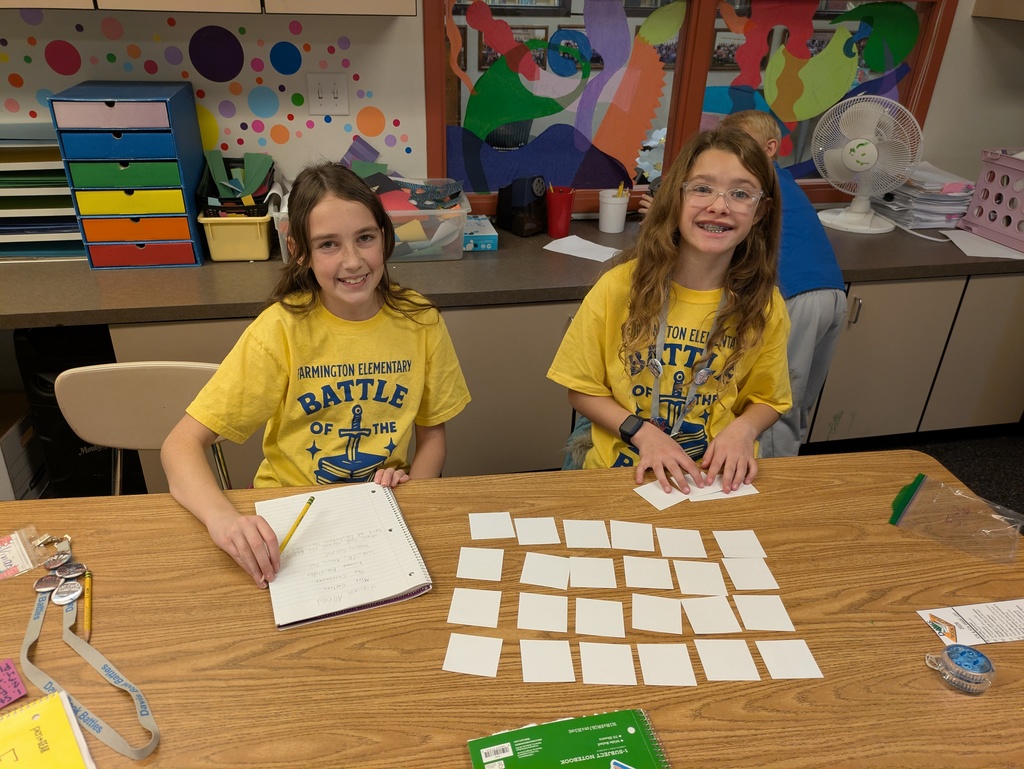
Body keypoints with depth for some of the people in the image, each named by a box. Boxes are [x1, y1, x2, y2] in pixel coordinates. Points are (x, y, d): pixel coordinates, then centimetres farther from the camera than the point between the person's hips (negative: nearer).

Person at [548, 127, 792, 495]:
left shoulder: (765, 306, -5)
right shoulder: (620, 287, -10)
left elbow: (766, 400, 10)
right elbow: (582, 390, -1)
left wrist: (743, 428, -11)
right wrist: (642, 432, -15)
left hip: (715, 476, 3)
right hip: (622, 470, -2)